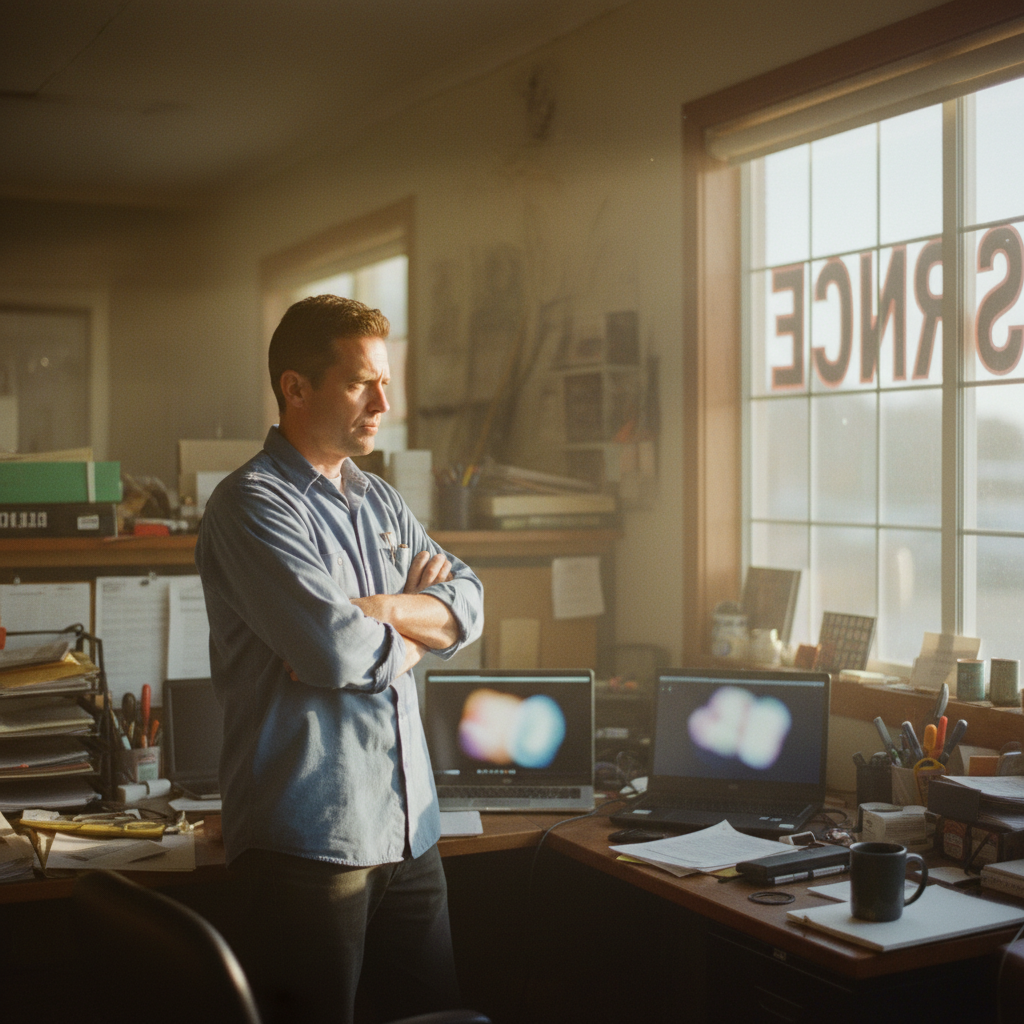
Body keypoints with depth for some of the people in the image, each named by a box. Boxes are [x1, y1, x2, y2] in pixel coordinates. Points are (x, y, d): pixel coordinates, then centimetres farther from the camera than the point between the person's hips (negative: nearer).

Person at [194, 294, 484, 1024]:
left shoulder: (381, 502, 15)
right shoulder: (253, 504, -12)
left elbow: (468, 604, 6)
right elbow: (337, 649, -22)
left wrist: (379, 610, -12)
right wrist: (412, 628, -2)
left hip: (409, 828, 8)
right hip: (311, 836, -7)